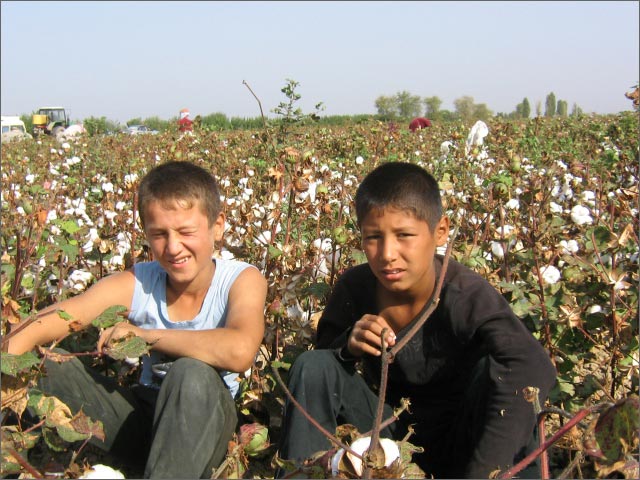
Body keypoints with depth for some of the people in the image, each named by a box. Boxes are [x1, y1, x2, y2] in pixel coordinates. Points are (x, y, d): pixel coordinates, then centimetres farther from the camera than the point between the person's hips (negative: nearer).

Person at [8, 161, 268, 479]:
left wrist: (143, 334, -26)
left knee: (193, 374, -38)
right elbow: (34, 330, -19)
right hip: (142, 414, 3)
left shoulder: (242, 280, -14)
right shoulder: (135, 284, -9)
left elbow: (240, 351, -37)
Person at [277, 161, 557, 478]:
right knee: (312, 365, -17)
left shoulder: (467, 295, -26)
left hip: (456, 442, -3)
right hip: (388, 432, 4)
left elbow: (534, 368, -42)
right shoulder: (354, 287, -13)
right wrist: (348, 346, -24)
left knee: (495, 368, -32)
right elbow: (319, 366, 1)